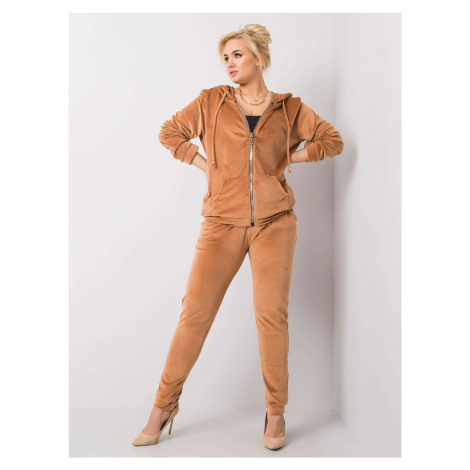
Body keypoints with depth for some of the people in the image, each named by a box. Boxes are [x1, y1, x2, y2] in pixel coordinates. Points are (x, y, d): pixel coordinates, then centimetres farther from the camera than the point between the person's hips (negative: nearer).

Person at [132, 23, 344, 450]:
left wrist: (291, 158, 4)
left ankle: (276, 412, 14)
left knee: (271, 312, -3)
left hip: (274, 221, 0)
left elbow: (333, 140, 15)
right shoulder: (212, 101, 8)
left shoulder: (289, 108, 8)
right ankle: (165, 404, 13)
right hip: (223, 222, 0)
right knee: (196, 310, -3)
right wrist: (203, 164, 5)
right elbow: (169, 132, 16)